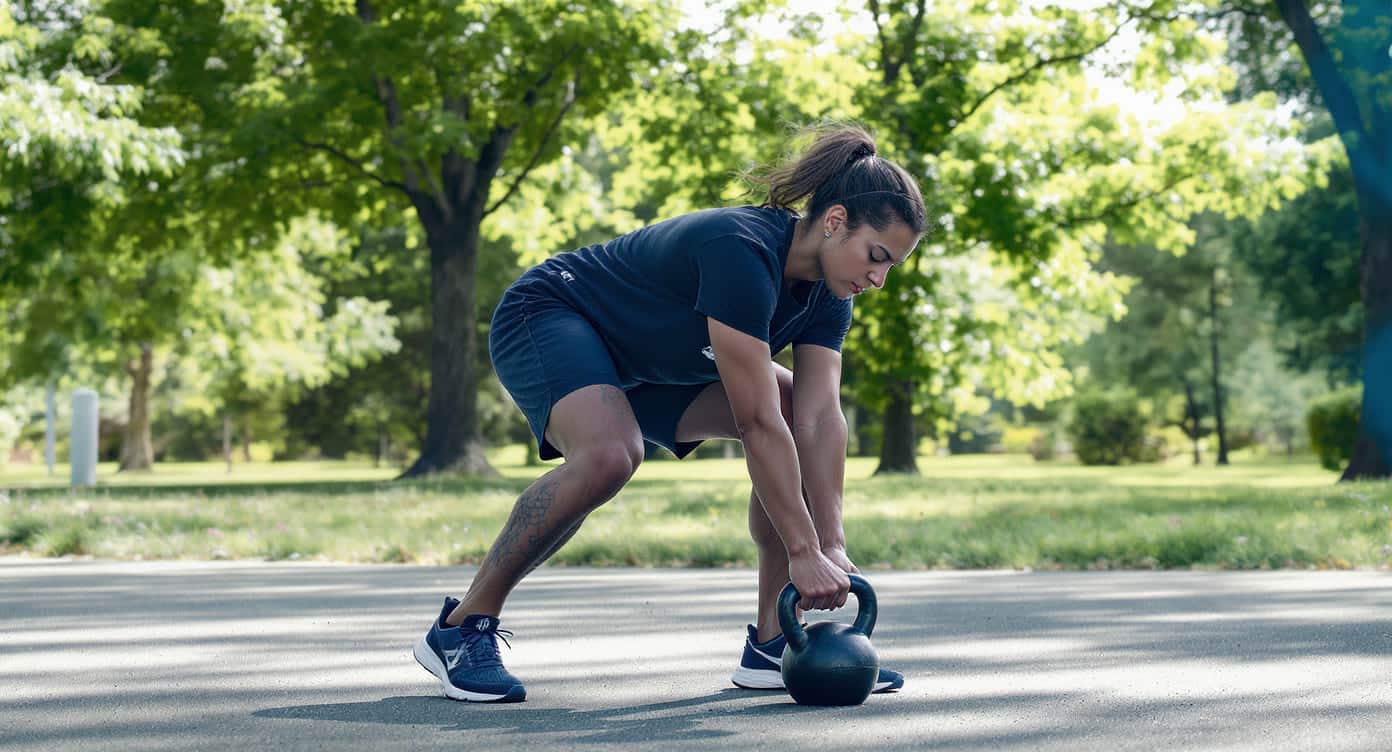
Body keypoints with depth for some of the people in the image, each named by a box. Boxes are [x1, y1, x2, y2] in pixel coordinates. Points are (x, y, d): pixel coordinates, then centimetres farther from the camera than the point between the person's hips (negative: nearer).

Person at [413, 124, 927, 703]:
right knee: (610, 455, -37)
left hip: (648, 366, 9)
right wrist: (803, 552, -32)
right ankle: (461, 627, -19)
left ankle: (771, 644, -1)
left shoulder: (825, 293, -8)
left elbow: (819, 416, -12)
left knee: (803, 410, -4)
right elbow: (757, 424, -35)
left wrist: (832, 545, -21)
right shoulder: (742, 254, -33)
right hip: (547, 318, -9)